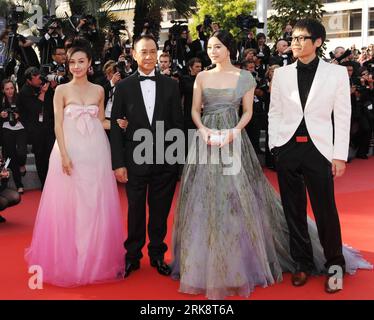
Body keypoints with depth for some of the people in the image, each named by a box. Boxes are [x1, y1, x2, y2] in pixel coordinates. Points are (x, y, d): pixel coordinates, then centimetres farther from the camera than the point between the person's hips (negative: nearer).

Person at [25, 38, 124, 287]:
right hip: (70, 152, -2)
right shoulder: (62, 90, 1)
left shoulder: (98, 90, 9)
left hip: (95, 153, 2)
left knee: (96, 206, 6)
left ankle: (96, 259, 18)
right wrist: (64, 155, -14)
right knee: (68, 205, 1)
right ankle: (67, 261, 14)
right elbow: (58, 125, -5)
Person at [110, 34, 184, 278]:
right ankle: (133, 256, 26)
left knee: (160, 211, 12)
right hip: (135, 160, -1)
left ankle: (157, 255, 29)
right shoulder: (124, 87, 1)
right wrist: (118, 163, -5)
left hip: (165, 160, 1)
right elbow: (116, 127, 0)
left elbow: (178, 124, 4)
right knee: (135, 211, 10)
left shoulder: (171, 85, 4)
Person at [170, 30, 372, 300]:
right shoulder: (202, 77, 9)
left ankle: (240, 263, 12)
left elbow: (248, 112, 3)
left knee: (238, 200, -3)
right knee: (204, 201, 4)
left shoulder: (244, 77, 2)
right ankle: (204, 263, 17)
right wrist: (203, 129, -11)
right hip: (207, 139, 3)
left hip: (233, 140, -2)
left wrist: (234, 131, -15)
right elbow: (195, 110, 9)